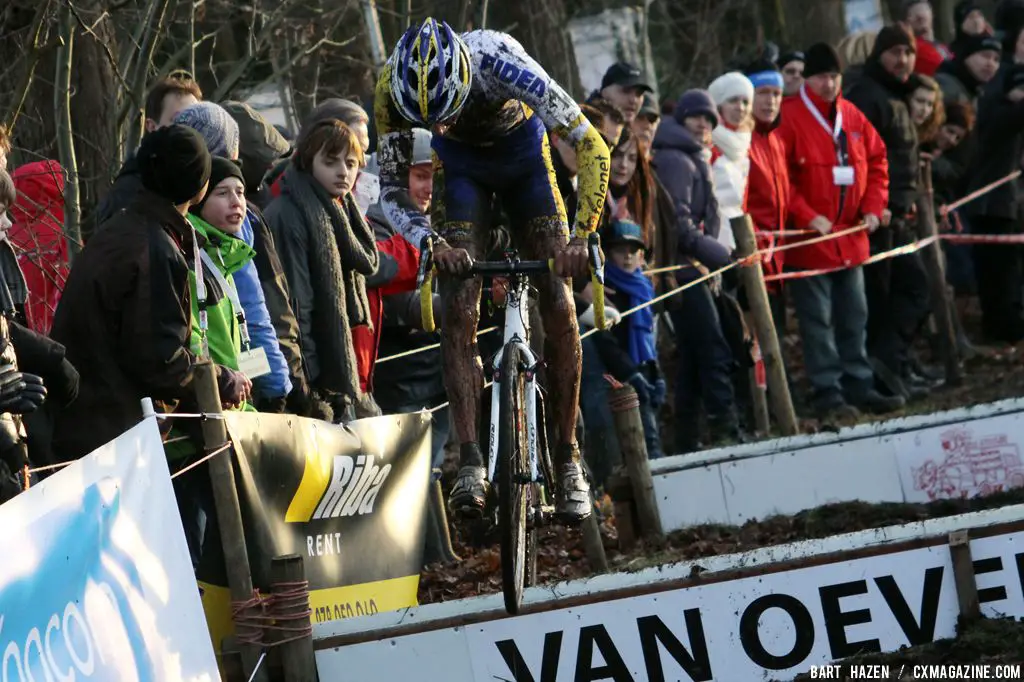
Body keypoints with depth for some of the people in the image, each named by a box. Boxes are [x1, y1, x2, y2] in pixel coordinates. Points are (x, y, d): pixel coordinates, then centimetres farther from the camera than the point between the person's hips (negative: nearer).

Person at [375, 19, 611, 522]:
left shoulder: (501, 62, -39)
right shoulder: (393, 88, -31)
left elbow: (590, 146, -34)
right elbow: (390, 191, -20)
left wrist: (582, 234, -42)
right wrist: (432, 241, -39)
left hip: (523, 154, -1)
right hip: (461, 165, 1)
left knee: (558, 306, -10)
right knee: (459, 310, -16)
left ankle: (568, 458, 1)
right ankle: (470, 464, -18)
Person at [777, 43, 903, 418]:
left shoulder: (852, 117, 8)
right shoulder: (789, 117, -10)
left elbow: (877, 159, 16)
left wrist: (873, 206, 3)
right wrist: (807, 217, -19)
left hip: (850, 235, 6)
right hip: (809, 238, -6)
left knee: (854, 316, 13)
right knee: (818, 319, -2)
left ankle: (859, 387, 20)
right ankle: (828, 392, 1)